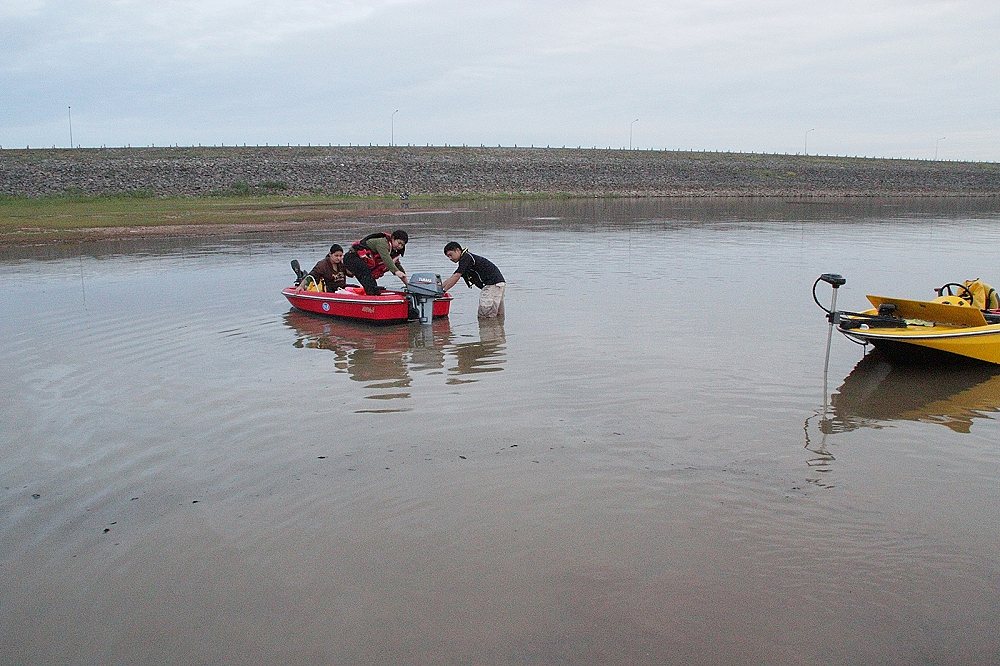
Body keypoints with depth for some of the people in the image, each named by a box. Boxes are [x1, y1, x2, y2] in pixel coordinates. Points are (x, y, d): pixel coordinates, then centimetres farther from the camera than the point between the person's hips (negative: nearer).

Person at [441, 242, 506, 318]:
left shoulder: (466, 258, -10)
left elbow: (456, 277, -15)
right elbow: (451, 278, 24)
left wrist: (443, 291, -11)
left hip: (493, 284, -11)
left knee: (484, 316, -12)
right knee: (499, 316, 12)